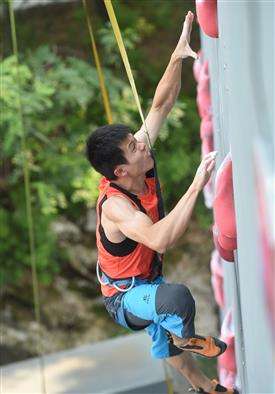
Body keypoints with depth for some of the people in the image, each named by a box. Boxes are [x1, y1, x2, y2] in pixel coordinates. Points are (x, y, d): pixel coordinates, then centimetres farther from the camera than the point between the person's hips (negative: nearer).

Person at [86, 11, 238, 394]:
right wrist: (197, 186, -55)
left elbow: (162, 103, -14)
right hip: (125, 298, -8)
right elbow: (160, 239, -56)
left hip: (147, 281, 8)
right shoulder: (115, 205, -38)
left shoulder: (142, 162, -17)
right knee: (176, 297, -38)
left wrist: (178, 55, -25)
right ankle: (187, 339, -6)